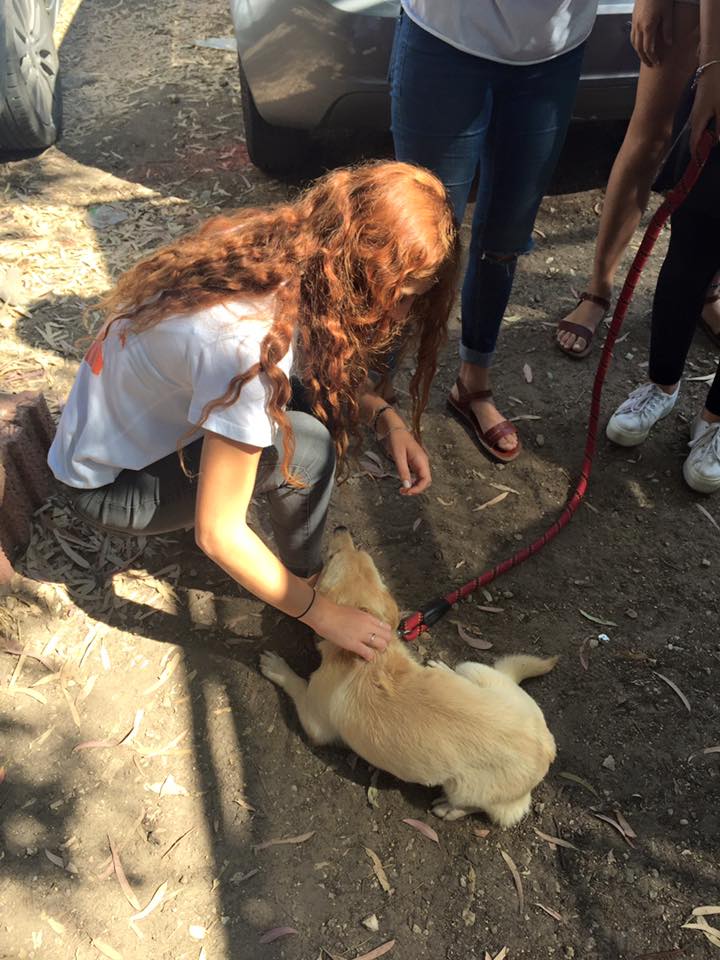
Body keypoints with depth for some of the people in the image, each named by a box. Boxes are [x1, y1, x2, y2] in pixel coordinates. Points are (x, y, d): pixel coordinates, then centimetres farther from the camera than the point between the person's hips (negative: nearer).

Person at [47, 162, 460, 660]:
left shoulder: (284, 245, -14)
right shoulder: (249, 343, -37)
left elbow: (325, 354, 6)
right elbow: (217, 534, -30)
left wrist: (385, 416, -11)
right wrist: (322, 613, -18)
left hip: (144, 414, 8)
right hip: (112, 484, -7)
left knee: (321, 387, -7)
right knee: (307, 448, -25)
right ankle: (305, 573, 4)